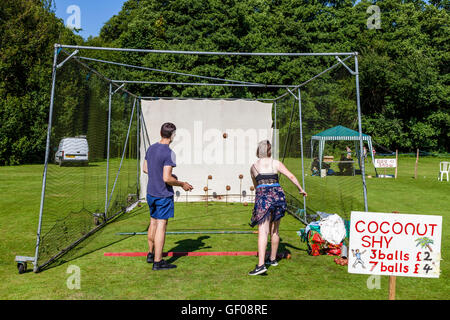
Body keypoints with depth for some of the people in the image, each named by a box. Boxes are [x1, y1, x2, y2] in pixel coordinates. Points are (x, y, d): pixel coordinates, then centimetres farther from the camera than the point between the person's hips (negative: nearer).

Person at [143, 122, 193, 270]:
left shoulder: (151, 148, 6)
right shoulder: (169, 153, -19)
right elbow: (167, 179, -24)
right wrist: (182, 184, -7)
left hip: (151, 192, 8)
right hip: (163, 195, -8)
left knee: (153, 222, 20)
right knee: (161, 225, -1)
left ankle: (151, 254, 33)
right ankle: (158, 261, 6)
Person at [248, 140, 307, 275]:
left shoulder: (253, 166, 12)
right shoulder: (276, 163, 8)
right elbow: (291, 176, 2)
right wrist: (301, 189, 14)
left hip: (263, 196, -2)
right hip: (278, 195, 2)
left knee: (263, 232, -9)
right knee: (274, 231, 16)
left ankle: (261, 265, -20)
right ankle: (272, 259, 30)